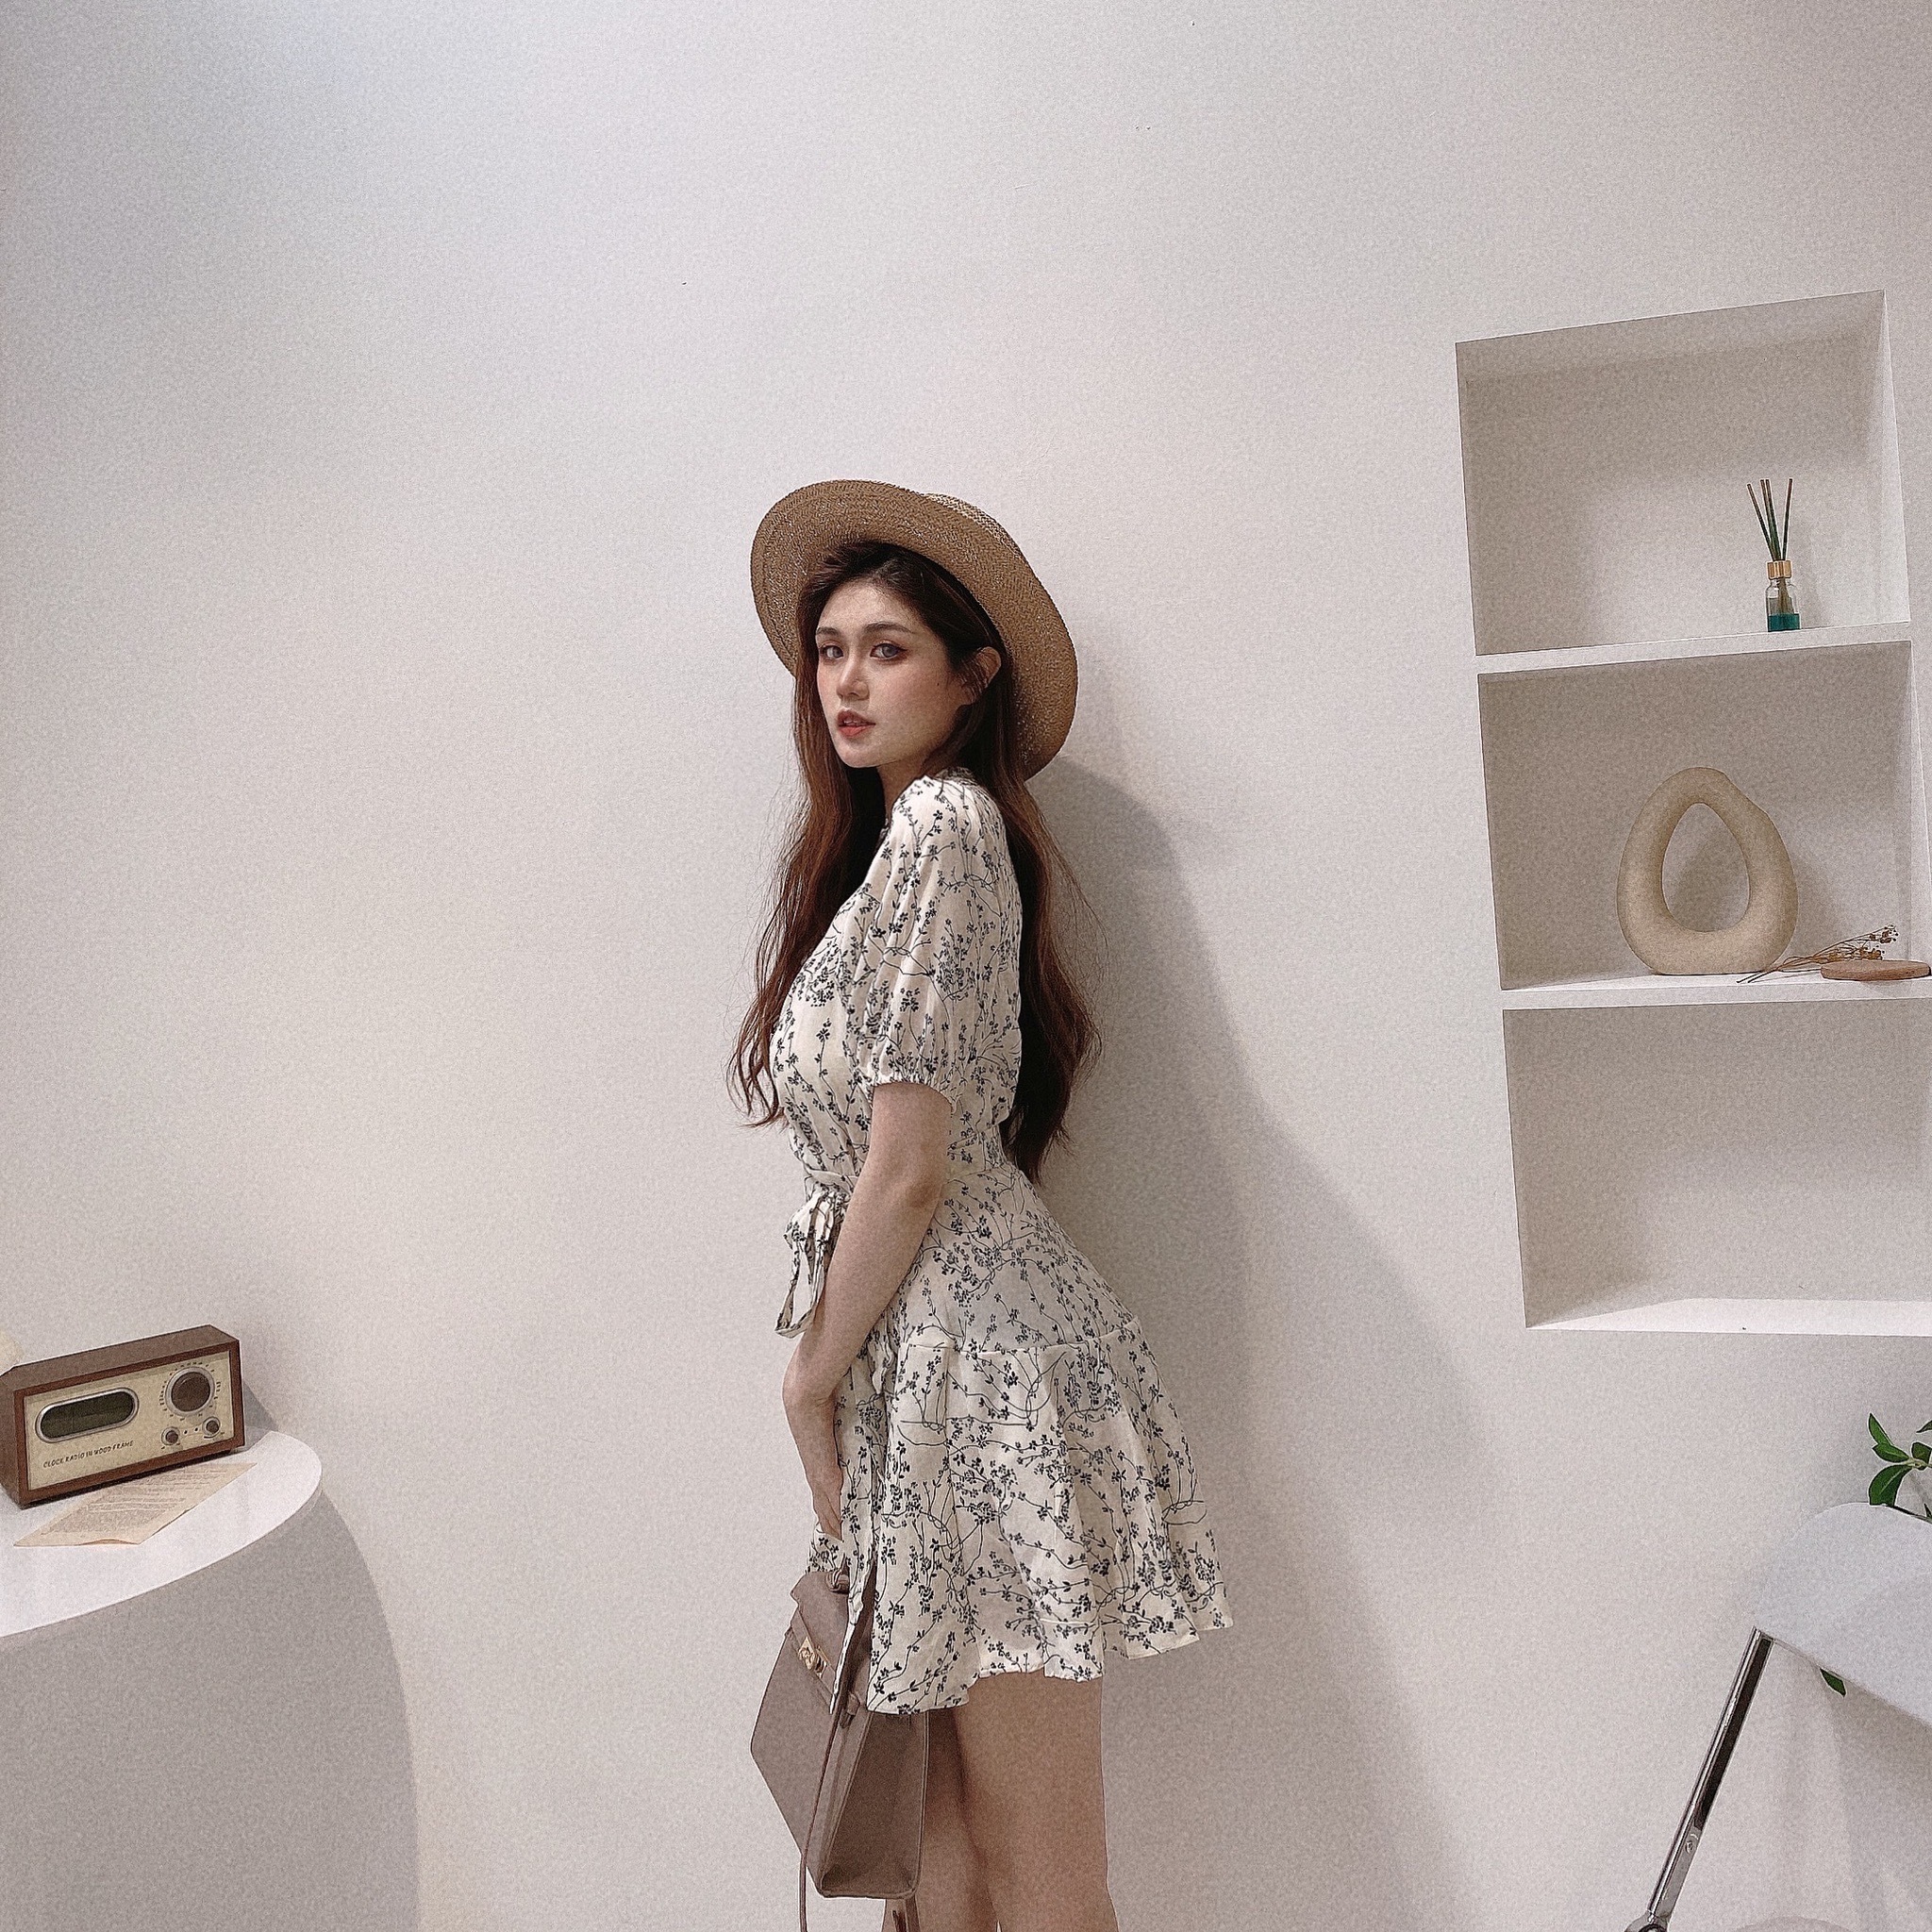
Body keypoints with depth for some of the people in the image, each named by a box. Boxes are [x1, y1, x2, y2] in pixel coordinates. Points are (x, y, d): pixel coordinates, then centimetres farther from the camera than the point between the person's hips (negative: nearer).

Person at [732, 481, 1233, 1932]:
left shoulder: (940, 825, -13)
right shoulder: (891, 836, 17)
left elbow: (908, 1169, -16)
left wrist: (814, 1377, -5)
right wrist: (839, 1363, 16)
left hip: (975, 1360, -9)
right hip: (931, 1360, 10)